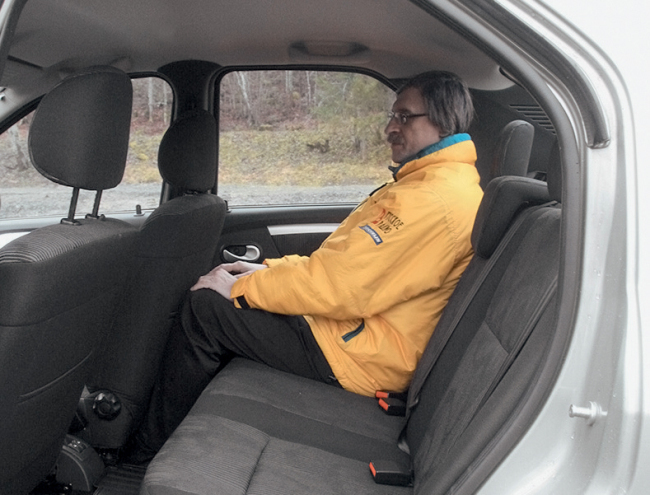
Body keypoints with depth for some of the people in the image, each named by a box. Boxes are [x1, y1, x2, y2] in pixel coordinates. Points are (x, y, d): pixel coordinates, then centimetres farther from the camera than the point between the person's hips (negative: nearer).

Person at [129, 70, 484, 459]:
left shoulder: (435, 200, -23)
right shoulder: (433, 181, 13)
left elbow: (341, 286, -26)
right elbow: (343, 259, 17)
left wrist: (240, 286, -13)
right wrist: (266, 270, 8)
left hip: (363, 355, -11)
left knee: (204, 307, -10)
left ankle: (148, 449, 10)